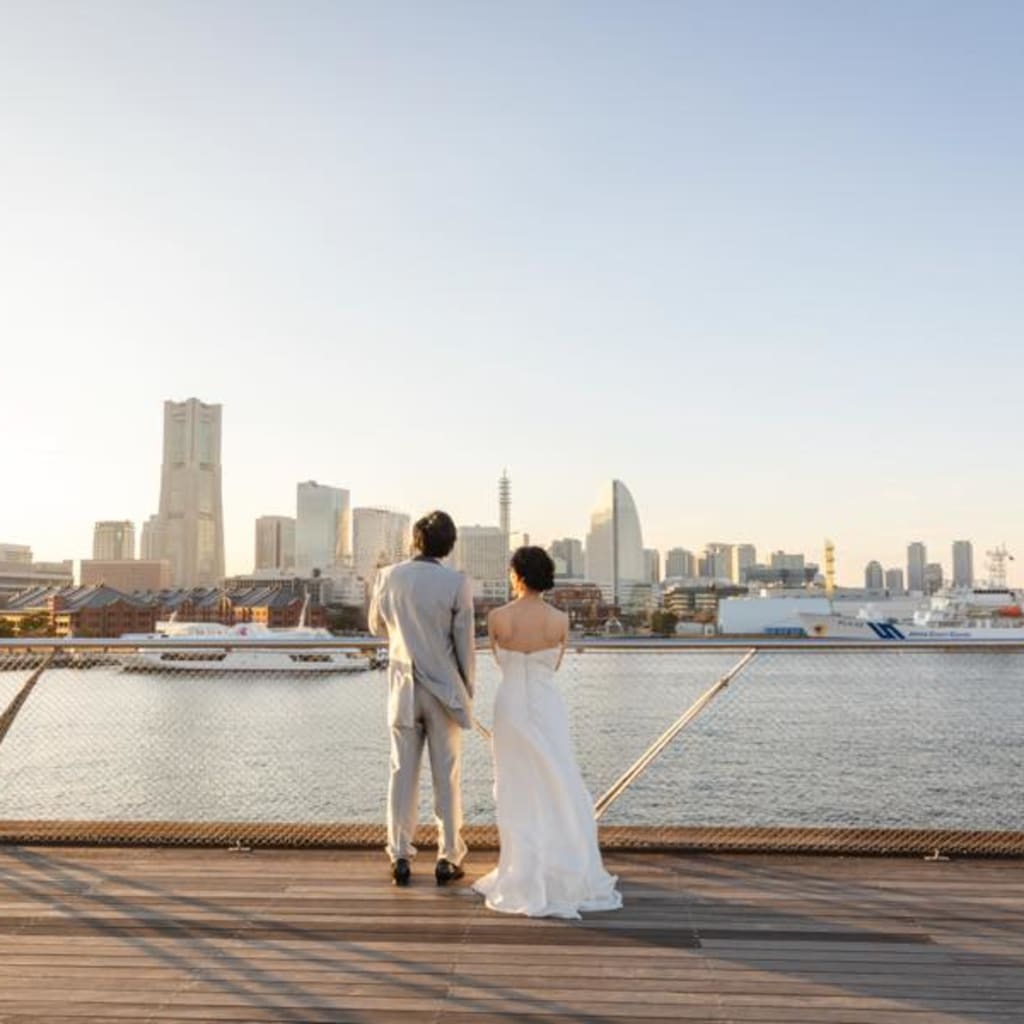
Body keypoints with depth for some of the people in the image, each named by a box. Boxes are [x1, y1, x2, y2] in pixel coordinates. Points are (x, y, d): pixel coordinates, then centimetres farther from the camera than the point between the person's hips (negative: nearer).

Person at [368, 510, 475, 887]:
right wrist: (468, 689, 6)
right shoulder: (457, 583, -14)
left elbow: (377, 626, 10)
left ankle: (401, 858, 14)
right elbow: (464, 643, -8)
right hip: (443, 689, -2)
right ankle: (448, 859, 14)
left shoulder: (388, 577, -5)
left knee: (403, 773, 10)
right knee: (447, 776, 8)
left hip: (404, 688, 2)